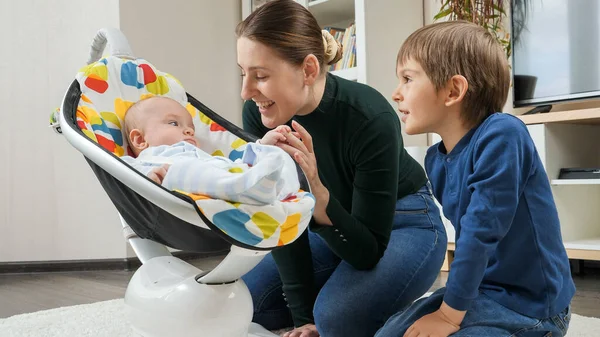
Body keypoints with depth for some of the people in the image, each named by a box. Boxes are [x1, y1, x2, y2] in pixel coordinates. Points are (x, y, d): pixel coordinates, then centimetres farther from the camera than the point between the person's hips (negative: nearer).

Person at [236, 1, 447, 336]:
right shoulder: (258, 115, -18)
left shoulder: (371, 119, -33)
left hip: (405, 226, -5)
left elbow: (368, 251, -29)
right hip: (336, 229, 6)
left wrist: (317, 191, -46)